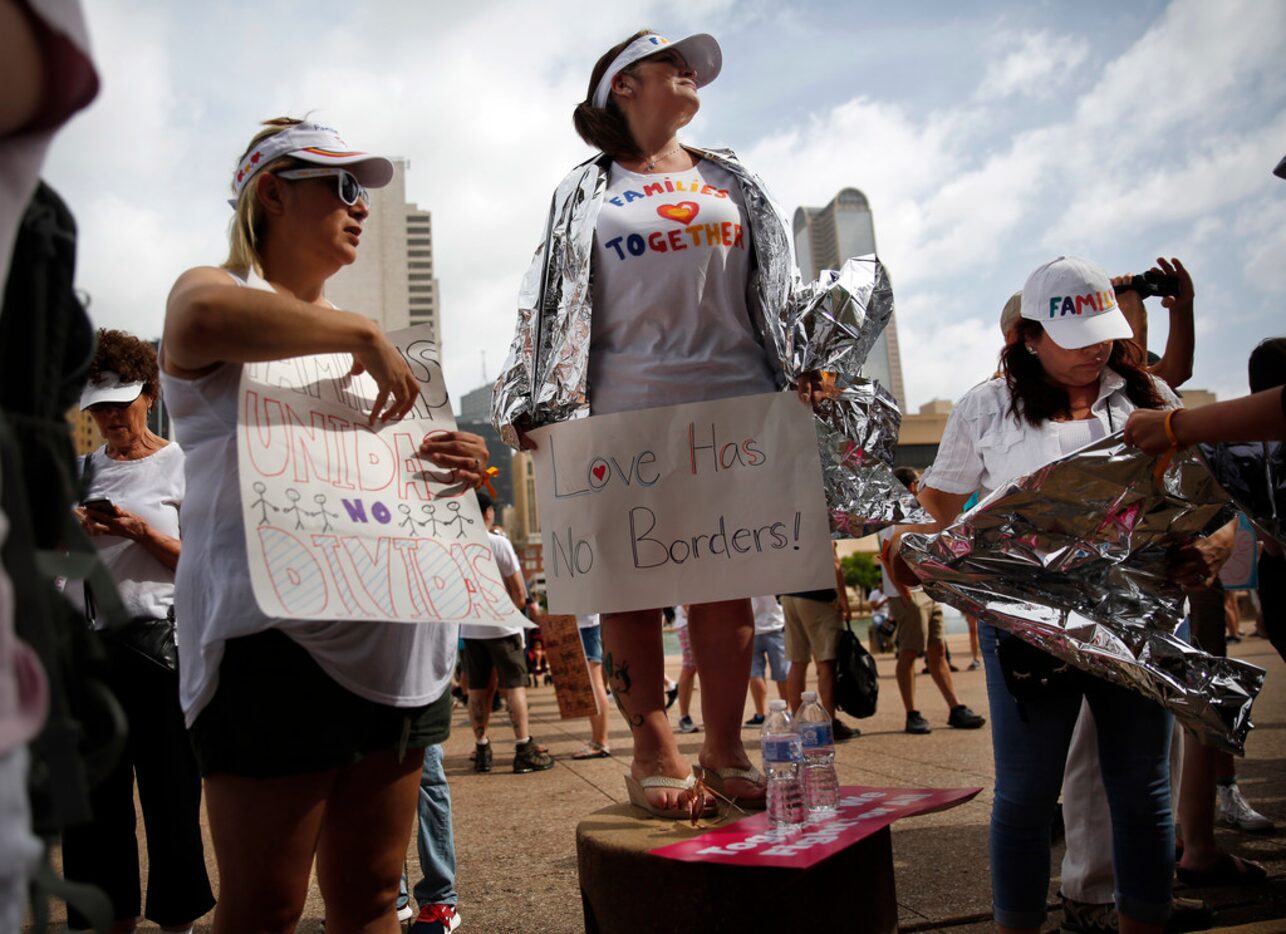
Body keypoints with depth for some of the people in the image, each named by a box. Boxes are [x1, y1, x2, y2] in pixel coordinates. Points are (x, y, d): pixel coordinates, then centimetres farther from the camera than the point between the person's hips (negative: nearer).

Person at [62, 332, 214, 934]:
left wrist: (139, 530, -16)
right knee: (95, 789, 10)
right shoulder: (79, 470, 13)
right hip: (89, 645, 5)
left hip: (157, 641, -5)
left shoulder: (181, 465, 0)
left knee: (168, 788, 1)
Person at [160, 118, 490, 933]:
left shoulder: (352, 331, 22)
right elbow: (202, 320, -27)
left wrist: (461, 467, 4)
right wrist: (362, 334, -19)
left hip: (397, 648, 7)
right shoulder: (216, 289, 0)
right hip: (275, 644, -7)